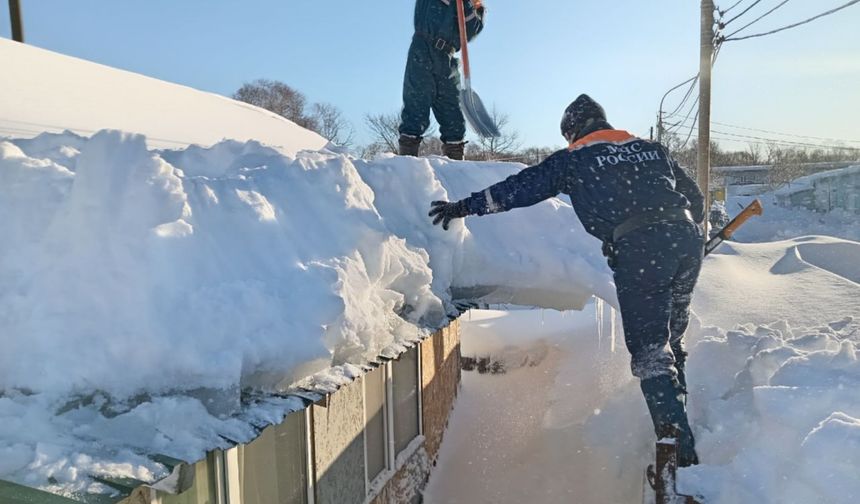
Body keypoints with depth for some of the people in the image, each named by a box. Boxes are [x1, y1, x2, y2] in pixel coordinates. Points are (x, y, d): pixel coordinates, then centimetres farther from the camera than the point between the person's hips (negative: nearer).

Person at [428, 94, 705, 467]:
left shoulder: (573, 160, 9)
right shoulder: (652, 149, 24)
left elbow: (521, 188, 8)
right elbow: (695, 198, 26)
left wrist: (465, 206, 15)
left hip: (637, 251, -6)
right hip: (686, 240, 6)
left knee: (650, 349, -1)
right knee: (670, 339, 20)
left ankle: (680, 450, -6)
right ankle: (676, 420, 29)